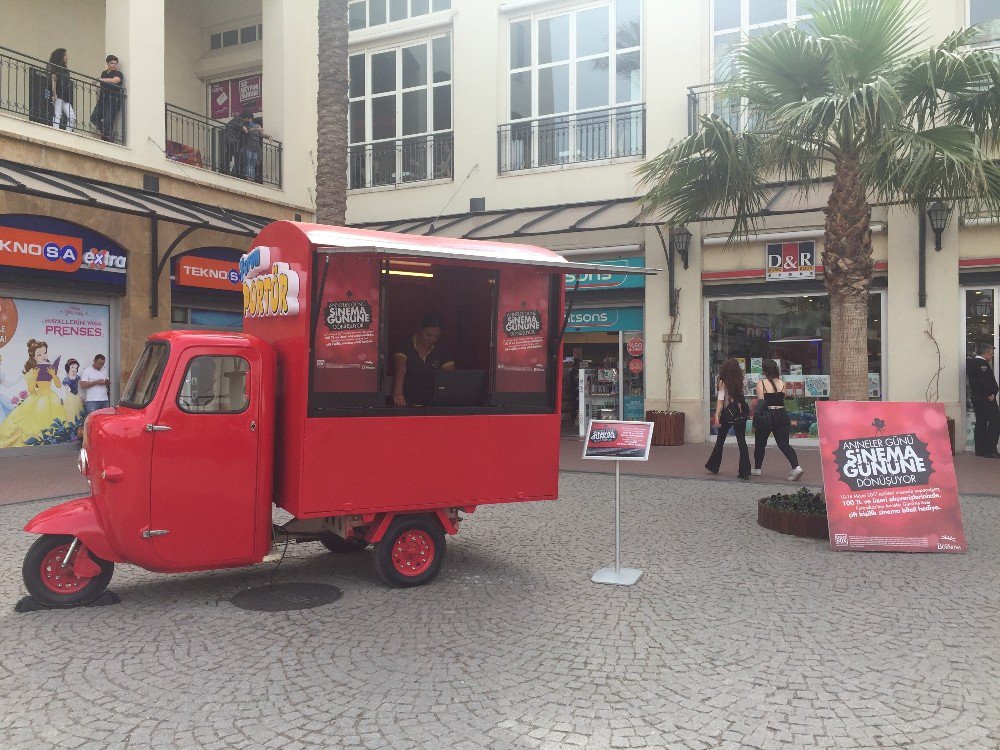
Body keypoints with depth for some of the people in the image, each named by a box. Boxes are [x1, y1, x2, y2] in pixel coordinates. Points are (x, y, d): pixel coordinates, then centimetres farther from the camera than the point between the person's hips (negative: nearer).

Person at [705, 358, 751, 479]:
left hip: (727, 413, -2)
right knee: (741, 441, 2)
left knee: (720, 440, 13)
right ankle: (745, 471, -3)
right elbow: (742, 398, 3)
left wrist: (716, 416, -18)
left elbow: (720, 400, -14)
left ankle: (713, 466, 25)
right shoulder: (739, 382, 2)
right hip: (740, 413, 2)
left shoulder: (723, 382, -7)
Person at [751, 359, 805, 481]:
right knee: (783, 443, 4)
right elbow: (782, 399, 8)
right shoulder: (782, 383, 4)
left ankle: (757, 469, 23)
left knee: (760, 443, 14)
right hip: (782, 414, 3)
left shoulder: (761, 383, -6)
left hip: (767, 415, -3)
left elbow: (760, 401, -11)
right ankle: (796, 467, -13)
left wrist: (756, 418, -7)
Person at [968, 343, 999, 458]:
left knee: (981, 423, 12)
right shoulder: (982, 364, -16)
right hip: (986, 399, -10)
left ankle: (980, 450, 14)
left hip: (976, 398, 10)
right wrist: (989, 394, -17)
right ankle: (990, 450, -10)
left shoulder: (971, 362, 14)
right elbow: (983, 381, -24)